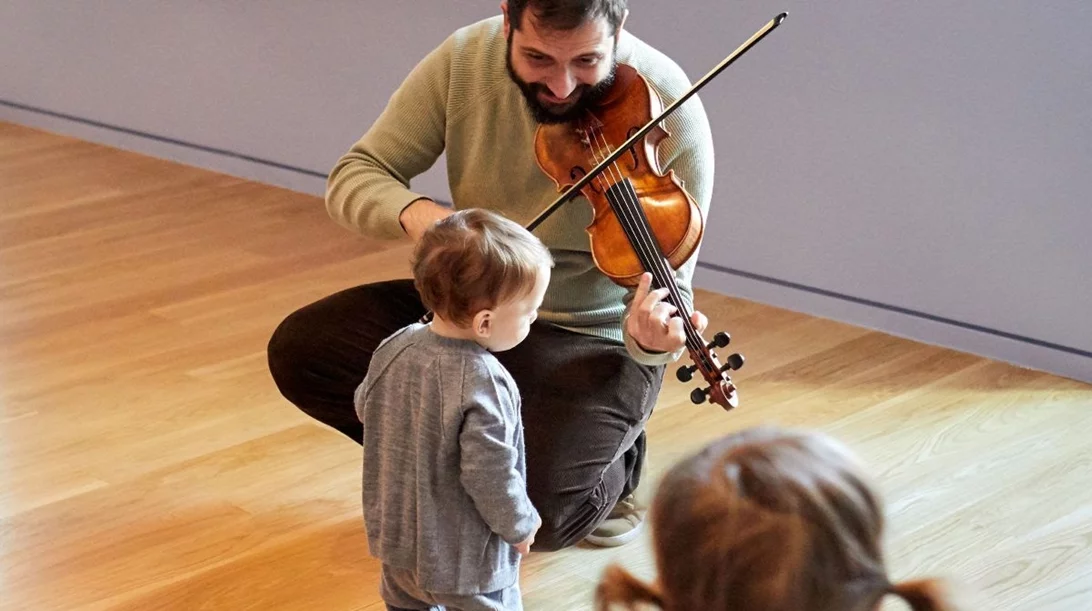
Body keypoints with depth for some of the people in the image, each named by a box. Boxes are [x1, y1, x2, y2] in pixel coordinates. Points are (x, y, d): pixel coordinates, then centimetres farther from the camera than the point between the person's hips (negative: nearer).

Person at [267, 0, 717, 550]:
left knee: (534, 514, -27)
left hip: (593, 339, -5)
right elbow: (353, 178, -7)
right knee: (300, 350, -12)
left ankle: (612, 467, 10)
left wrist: (651, 336, -44)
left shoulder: (669, 111, -23)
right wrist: (414, 211, -31)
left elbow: (664, 291, -19)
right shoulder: (464, 61, -14)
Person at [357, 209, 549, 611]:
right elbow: (488, 473, -28)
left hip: (397, 537, 7)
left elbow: (365, 406, 10)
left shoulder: (394, 347, -8)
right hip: (466, 561, -7)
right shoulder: (483, 382, -31)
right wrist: (519, 525, -10)